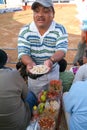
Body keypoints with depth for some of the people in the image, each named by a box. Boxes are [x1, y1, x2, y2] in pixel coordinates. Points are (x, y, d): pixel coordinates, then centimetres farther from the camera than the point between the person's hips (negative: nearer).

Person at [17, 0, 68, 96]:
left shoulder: (60, 30, -16)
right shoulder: (25, 31, -16)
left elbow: (62, 50, -26)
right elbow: (23, 53, -21)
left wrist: (51, 60, -48)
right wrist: (30, 63, -44)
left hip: (53, 72, 0)